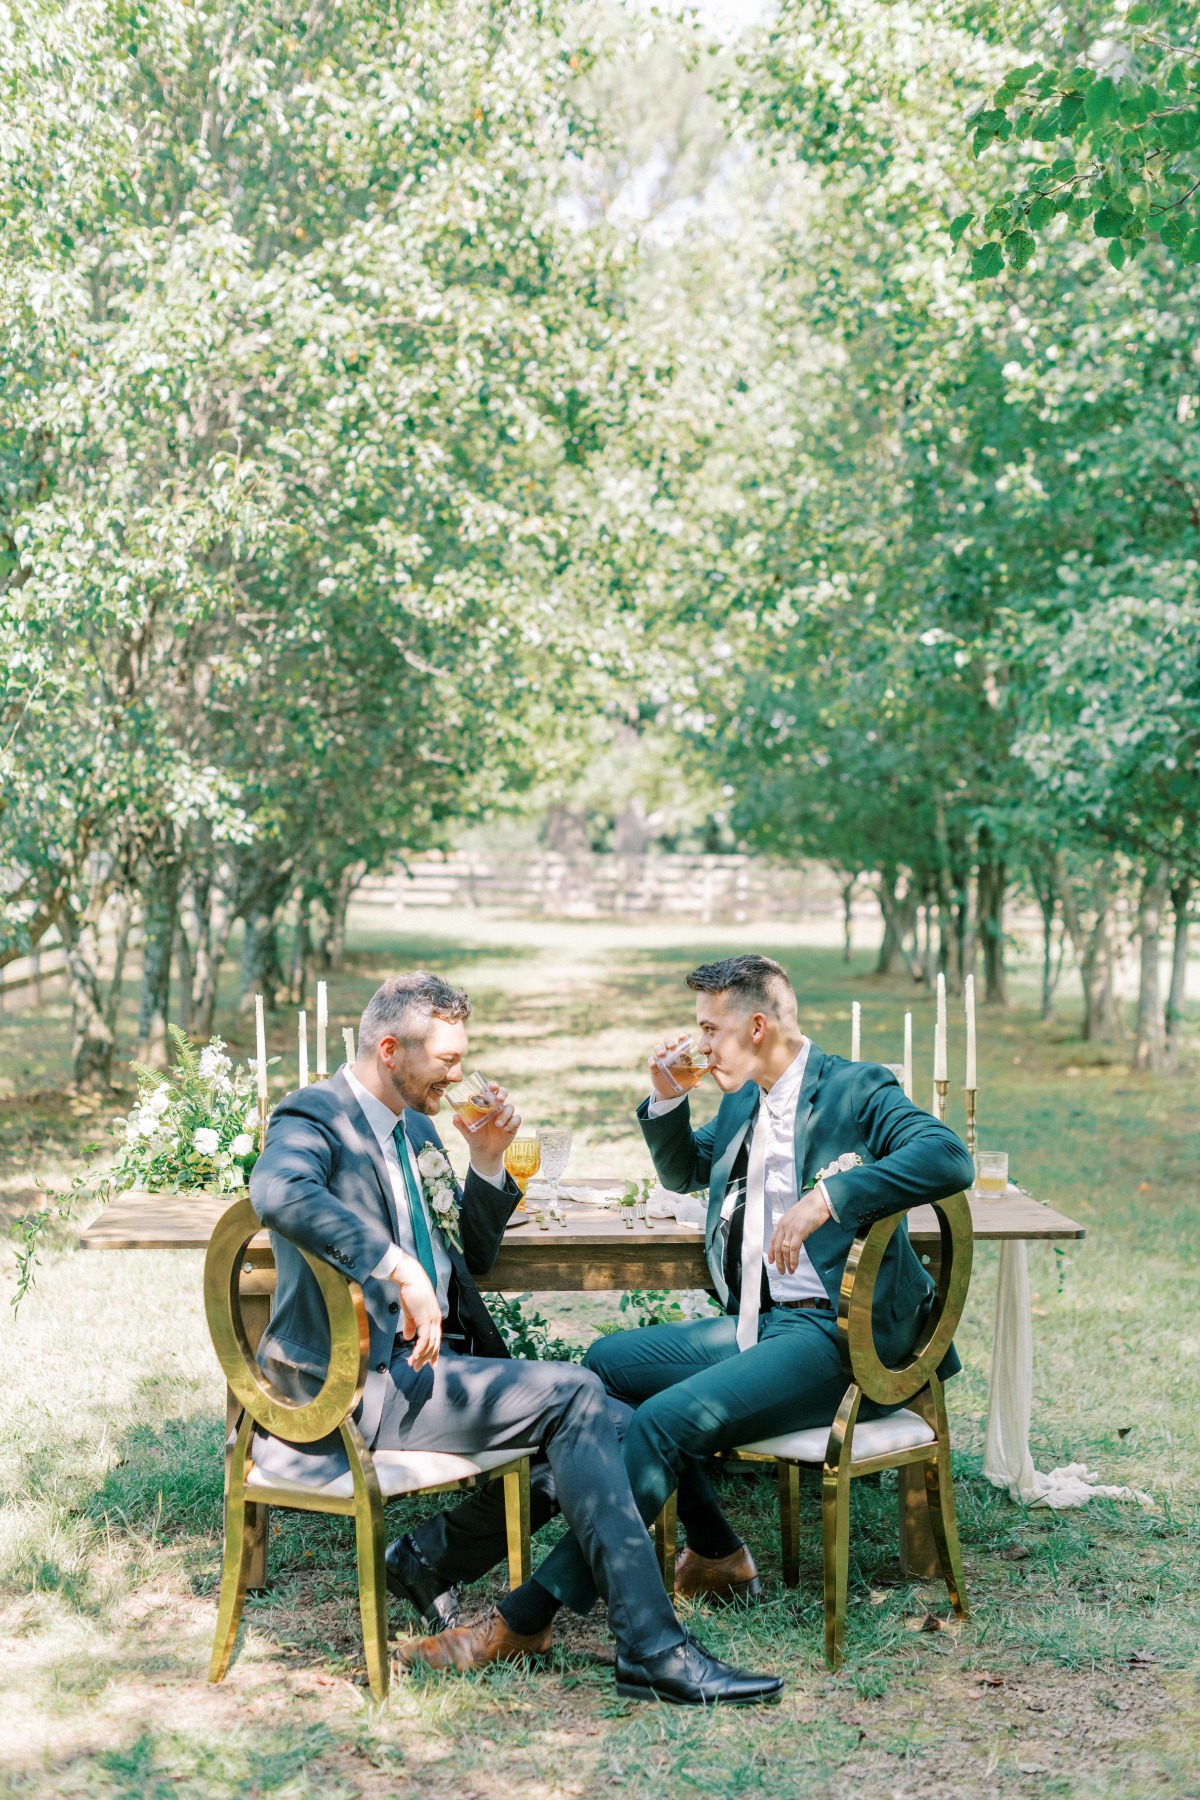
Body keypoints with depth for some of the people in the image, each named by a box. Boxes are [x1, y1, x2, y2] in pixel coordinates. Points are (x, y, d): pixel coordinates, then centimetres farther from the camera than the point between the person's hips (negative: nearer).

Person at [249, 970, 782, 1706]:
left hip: (429, 1363, 9)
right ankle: (652, 1650, -21)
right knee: (573, 1396, -22)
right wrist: (399, 1269, -37)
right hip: (364, 1384, -9)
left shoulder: (415, 1129, 19)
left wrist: (489, 1162, 8)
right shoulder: (314, 1118, -8)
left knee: (601, 1424, -11)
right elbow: (280, 1192, -33)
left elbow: (473, 1256, 25)